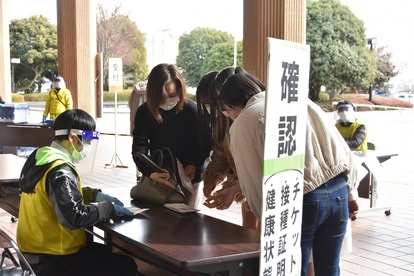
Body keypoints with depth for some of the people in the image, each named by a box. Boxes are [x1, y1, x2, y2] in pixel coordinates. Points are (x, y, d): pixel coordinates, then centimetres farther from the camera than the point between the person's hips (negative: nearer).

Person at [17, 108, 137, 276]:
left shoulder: (40, 158, 5)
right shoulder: (60, 171, -25)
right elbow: (75, 217, -30)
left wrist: (95, 194, 8)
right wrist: (109, 208, -16)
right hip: (51, 260, -10)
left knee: (108, 254, 25)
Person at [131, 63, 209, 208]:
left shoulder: (193, 110, -18)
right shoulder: (144, 112, -13)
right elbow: (139, 148, -17)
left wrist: (194, 165, -26)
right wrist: (150, 173, -35)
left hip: (189, 179, -1)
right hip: (159, 179, 1)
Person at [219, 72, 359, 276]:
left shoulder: (242, 123, 1)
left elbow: (252, 180, -1)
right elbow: (341, 147, 14)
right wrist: (351, 192, 20)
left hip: (301, 200, -6)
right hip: (339, 191, 6)